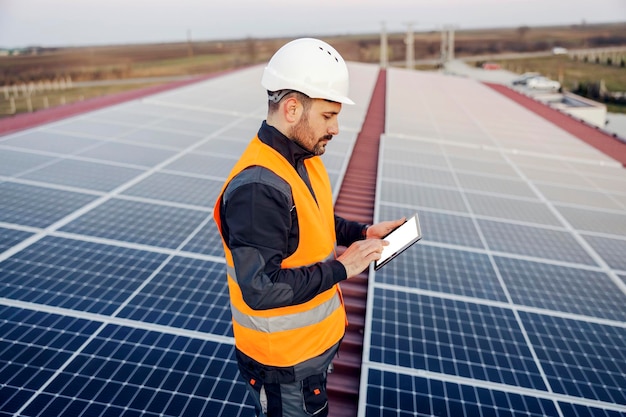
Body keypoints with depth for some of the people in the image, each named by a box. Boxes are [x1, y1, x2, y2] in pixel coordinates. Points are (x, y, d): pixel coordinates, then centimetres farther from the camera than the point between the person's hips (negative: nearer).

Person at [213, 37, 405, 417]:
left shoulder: (306, 157, -1)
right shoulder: (258, 187, -32)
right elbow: (261, 289, -33)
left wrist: (363, 232, 1)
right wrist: (341, 268, -26)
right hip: (285, 361, -9)